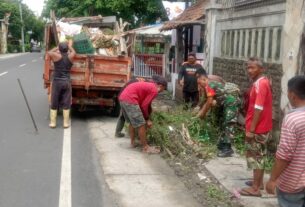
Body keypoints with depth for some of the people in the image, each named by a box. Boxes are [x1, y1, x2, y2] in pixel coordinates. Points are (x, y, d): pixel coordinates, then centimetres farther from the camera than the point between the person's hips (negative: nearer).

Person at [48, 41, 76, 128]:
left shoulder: (57, 55, -7)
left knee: (54, 104, 7)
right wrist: (70, 45, 39)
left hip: (56, 82, -1)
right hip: (66, 82, 1)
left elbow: (49, 52, 14)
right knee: (66, 104, 7)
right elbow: (73, 52, 24)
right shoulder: (70, 56, -1)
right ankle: (66, 123, 9)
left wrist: (57, 47, 24)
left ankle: (52, 122, 10)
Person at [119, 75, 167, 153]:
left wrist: (147, 118, 37)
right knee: (141, 124, -1)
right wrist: (147, 119, 6)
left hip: (123, 97, 10)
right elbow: (144, 105, -7)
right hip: (130, 100, -10)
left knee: (132, 122, 25)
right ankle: (146, 147, 5)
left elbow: (147, 104, 32)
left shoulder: (148, 86, 25)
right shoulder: (154, 90, -3)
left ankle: (133, 142, 34)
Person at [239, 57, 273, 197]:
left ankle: (255, 188, 7)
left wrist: (251, 130, -22)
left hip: (258, 129, -10)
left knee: (255, 157, -1)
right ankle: (259, 182, 30)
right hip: (262, 127, 10)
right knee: (259, 156, 18)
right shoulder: (263, 82, 11)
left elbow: (258, 109, -25)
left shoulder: (259, 84, -21)